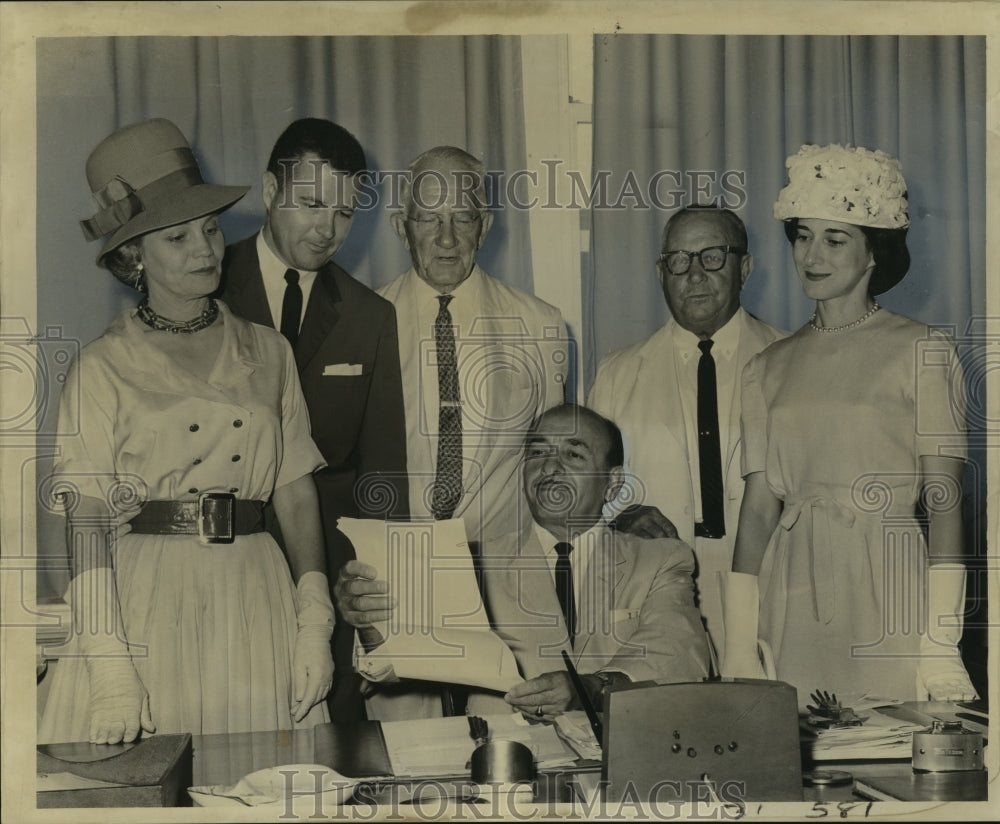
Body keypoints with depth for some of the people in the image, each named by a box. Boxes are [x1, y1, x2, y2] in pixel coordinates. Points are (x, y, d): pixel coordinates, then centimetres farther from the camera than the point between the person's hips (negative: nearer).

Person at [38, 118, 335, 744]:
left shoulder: (268, 352, 11)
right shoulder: (105, 368, 0)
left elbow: (298, 496, 8)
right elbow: (88, 526, -5)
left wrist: (315, 622, -2)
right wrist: (109, 663, -14)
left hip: (255, 609, 3)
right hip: (145, 605, -3)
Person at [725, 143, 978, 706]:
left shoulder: (922, 352, 0)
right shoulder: (770, 368, 12)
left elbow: (945, 500, -5)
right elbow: (759, 506, 9)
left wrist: (942, 646, -13)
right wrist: (738, 649, 2)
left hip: (890, 596, -3)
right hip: (792, 604, 3)